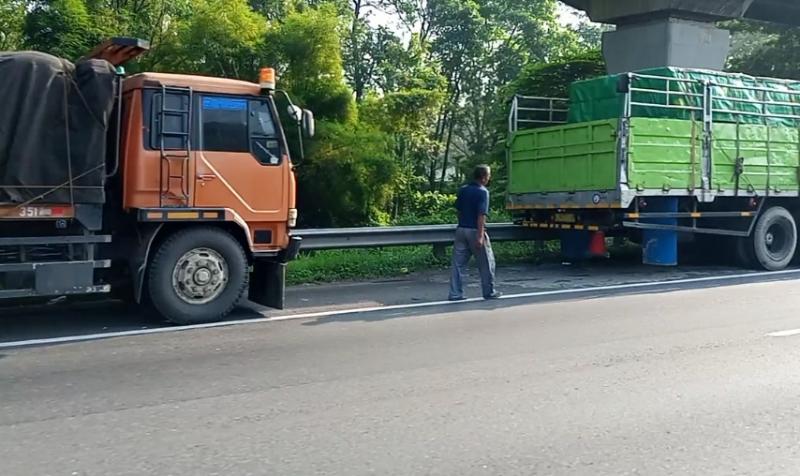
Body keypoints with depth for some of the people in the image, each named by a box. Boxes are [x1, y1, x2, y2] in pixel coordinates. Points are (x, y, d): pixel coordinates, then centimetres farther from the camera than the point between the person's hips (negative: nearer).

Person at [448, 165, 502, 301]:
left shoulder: (462, 190, 8)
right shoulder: (482, 192, -12)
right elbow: (481, 215, -19)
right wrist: (480, 235, -22)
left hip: (461, 230, 6)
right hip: (475, 231, -6)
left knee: (458, 263, 6)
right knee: (486, 263, 9)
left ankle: (455, 294, 4)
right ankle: (489, 292, 17)